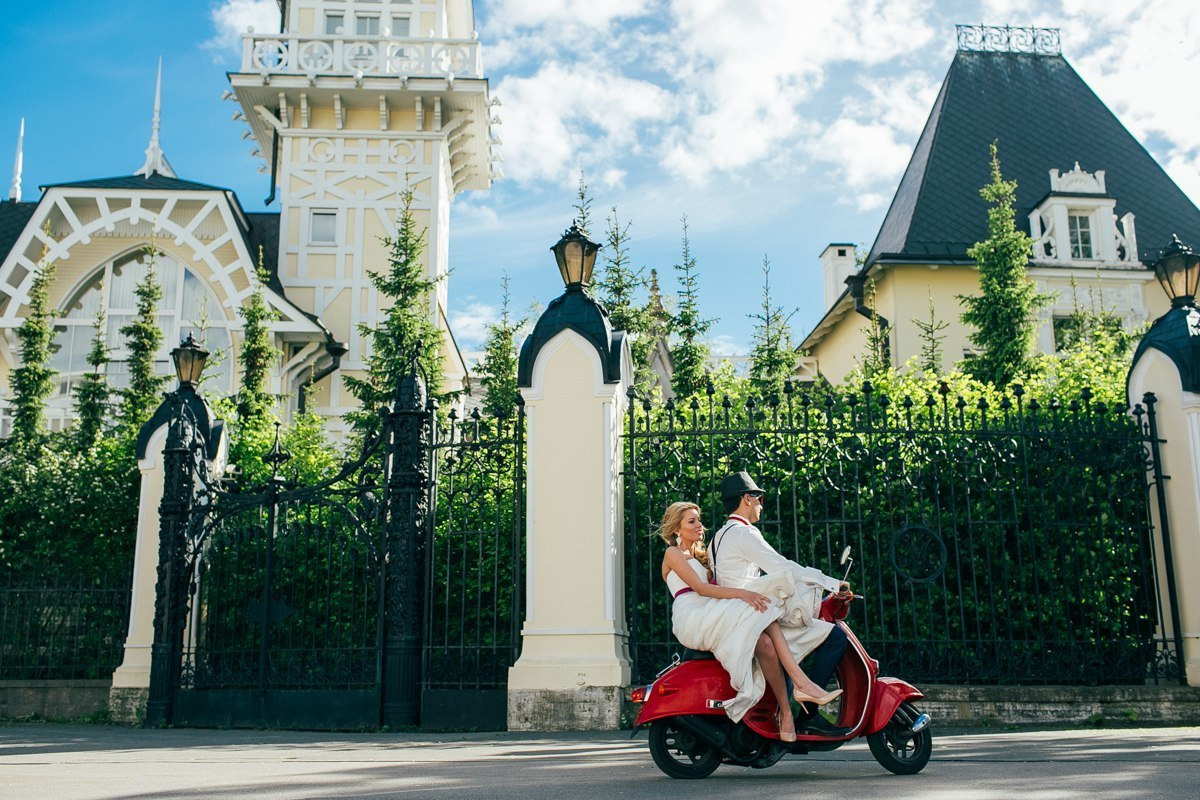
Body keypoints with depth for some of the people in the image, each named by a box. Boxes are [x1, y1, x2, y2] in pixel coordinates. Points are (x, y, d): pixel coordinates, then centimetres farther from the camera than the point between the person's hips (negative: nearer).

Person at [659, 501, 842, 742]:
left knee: (765, 642, -23)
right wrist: (741, 593, -22)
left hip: (709, 618, 7)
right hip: (691, 620, -7)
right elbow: (700, 588, -9)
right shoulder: (673, 554, 6)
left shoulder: (698, 556, 32)